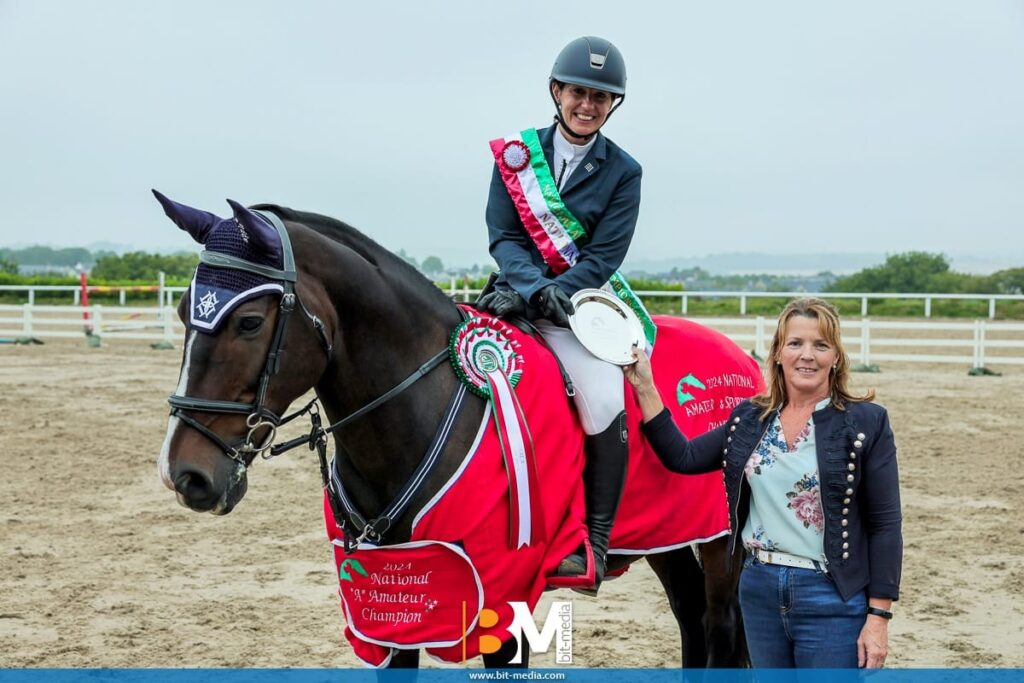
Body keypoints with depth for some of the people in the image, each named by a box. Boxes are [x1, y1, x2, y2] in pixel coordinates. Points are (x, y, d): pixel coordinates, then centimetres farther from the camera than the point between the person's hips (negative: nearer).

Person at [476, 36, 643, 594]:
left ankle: (594, 540, -13)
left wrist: (550, 294, -20)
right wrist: (535, 287, -20)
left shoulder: (622, 172, 3)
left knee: (606, 402, -26)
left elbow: (604, 256, -6)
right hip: (516, 294, 3)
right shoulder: (517, 152, 6)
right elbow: (503, 236, -2)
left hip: (578, 304, -2)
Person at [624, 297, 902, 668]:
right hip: (759, 588, 5)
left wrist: (878, 617, -12)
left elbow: (885, 525, -8)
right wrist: (644, 387, -1)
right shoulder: (749, 418, 7)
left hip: (830, 596, -5)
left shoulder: (866, 422, -7)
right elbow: (682, 457, 6)